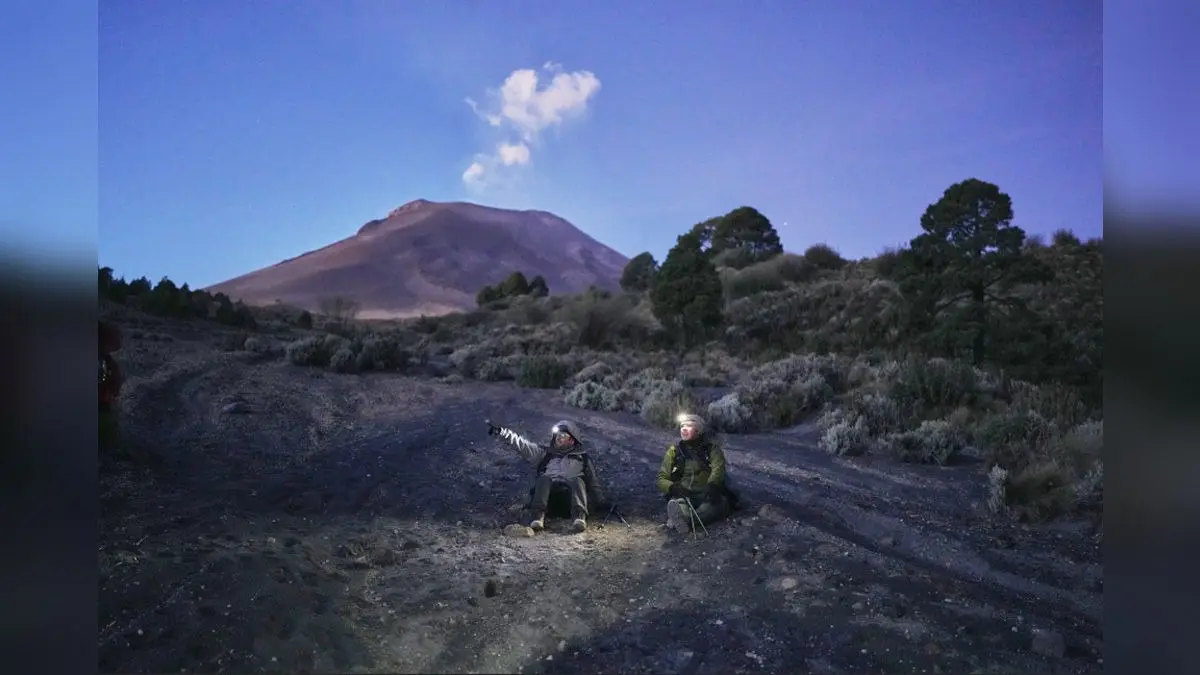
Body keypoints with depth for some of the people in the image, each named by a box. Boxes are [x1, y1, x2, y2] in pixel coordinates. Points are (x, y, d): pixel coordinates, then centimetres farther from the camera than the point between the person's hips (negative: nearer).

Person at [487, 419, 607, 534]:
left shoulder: (582, 457, 27)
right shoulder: (546, 452, 28)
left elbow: (593, 482, 25)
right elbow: (523, 445, 17)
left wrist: (601, 503, 13)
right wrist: (501, 431, 6)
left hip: (570, 494, -1)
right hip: (549, 492, 1)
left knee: (577, 481, -32)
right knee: (544, 478, -31)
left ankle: (579, 517, -55)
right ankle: (539, 515, -49)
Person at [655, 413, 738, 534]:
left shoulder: (711, 447, 10)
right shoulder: (674, 450, 13)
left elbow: (718, 468, -10)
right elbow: (661, 479, 9)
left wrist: (712, 485, -32)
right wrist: (673, 487, -15)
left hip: (708, 494, -1)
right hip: (684, 495, 2)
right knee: (677, 503, -32)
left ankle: (685, 519, -54)